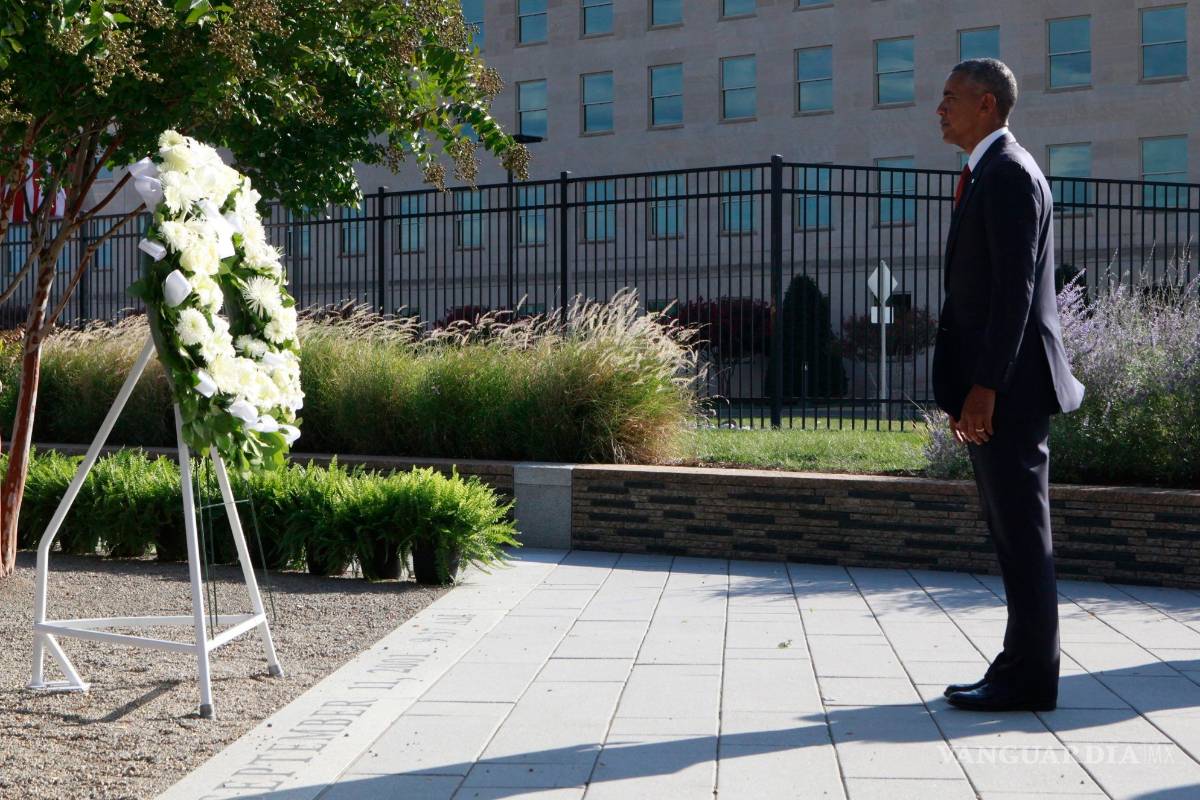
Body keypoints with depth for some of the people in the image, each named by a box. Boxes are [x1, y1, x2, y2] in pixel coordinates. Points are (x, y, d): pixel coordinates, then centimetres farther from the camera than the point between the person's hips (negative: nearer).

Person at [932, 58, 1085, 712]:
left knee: (1021, 534, -5)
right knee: (1010, 532, 12)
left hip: (1007, 388, -10)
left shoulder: (1010, 174, -11)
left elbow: (1015, 288, -19)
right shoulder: (986, 175, 20)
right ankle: (1020, 665, 20)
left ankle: (1030, 679, 2)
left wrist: (985, 387, -21)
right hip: (988, 387, 10)